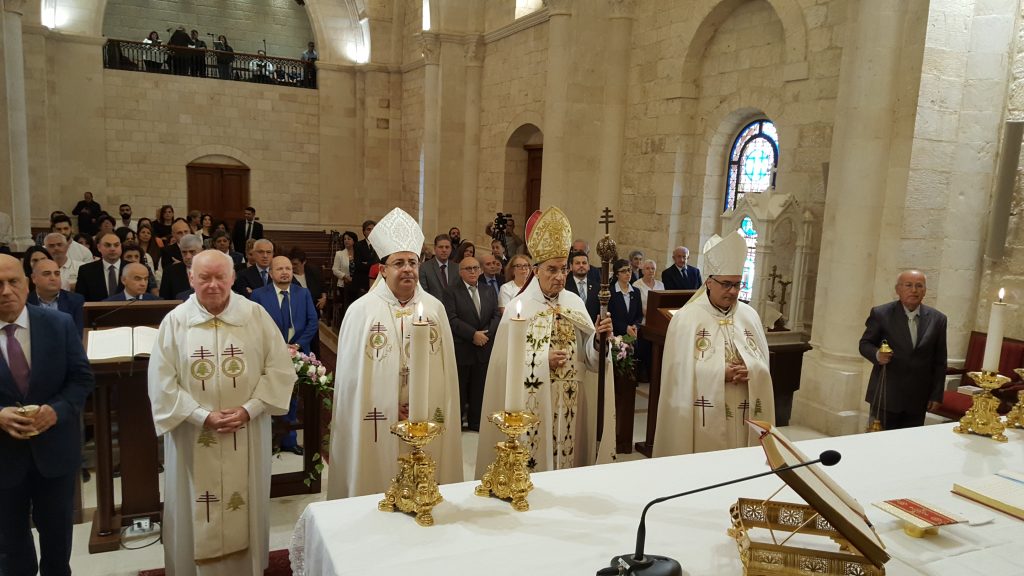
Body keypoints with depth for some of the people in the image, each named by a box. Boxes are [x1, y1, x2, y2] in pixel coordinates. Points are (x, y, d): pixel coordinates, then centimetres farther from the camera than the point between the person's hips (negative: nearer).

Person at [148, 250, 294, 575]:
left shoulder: (256, 316, -4)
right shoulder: (175, 321, -5)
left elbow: (280, 369, -3)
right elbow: (162, 383, -6)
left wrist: (249, 409, -13)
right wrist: (203, 416, -15)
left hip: (247, 436, 1)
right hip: (194, 437, 0)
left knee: (246, 509, 12)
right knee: (197, 515, 10)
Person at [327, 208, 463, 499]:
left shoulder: (435, 308, 5)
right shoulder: (361, 310, -5)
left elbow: (447, 368, 7)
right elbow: (352, 372, -3)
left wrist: (426, 410, 2)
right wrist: (390, 410, -4)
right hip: (376, 426, -2)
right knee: (377, 491, 6)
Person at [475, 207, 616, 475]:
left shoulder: (574, 303, 3)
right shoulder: (518, 307, -9)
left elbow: (588, 354, 2)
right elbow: (506, 361, -8)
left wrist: (598, 337, -17)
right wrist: (544, 361, -17)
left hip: (568, 403, 4)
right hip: (530, 404, -4)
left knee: (568, 457, 12)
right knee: (531, 463, 4)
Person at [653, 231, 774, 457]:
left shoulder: (750, 316, 8)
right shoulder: (686, 318, -6)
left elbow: (764, 364, 9)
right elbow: (681, 369, -9)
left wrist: (749, 371, -13)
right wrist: (722, 373, -17)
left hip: (743, 416, 4)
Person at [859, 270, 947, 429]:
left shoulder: (937, 319, 5)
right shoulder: (881, 314, -3)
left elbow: (939, 362, 8)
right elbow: (865, 344, 3)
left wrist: (937, 395, 6)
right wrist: (877, 354, -20)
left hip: (918, 399, 2)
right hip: (886, 396, -2)